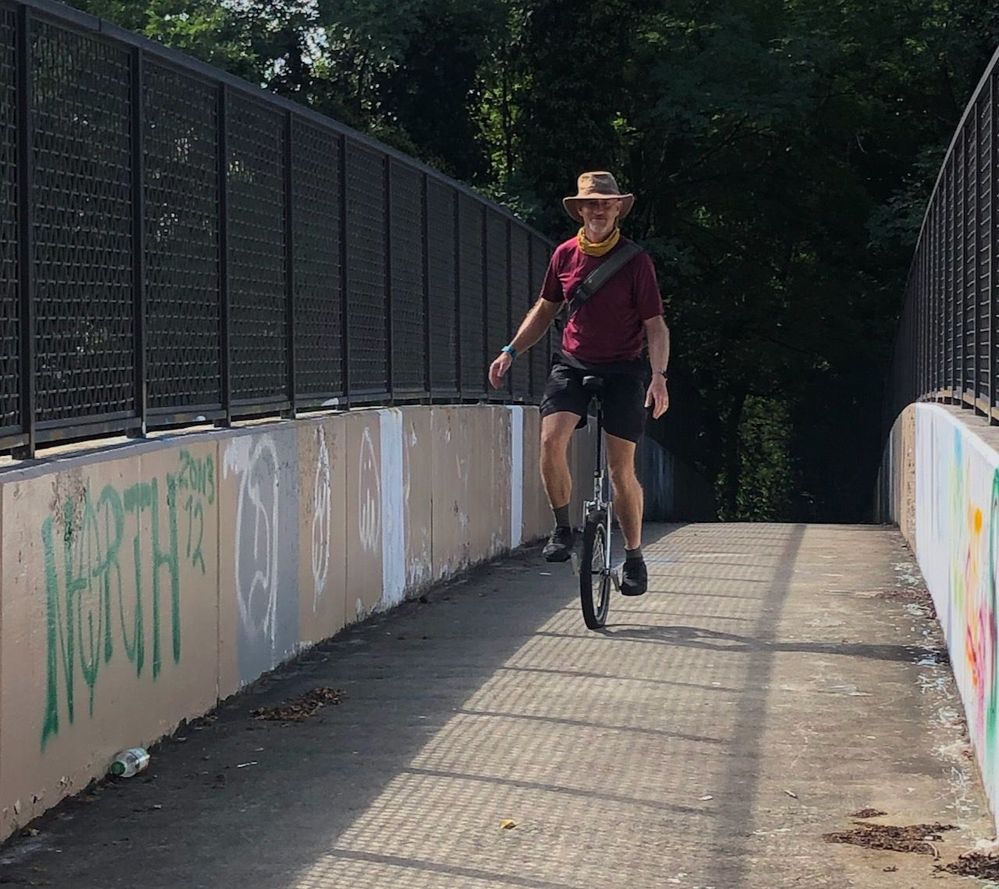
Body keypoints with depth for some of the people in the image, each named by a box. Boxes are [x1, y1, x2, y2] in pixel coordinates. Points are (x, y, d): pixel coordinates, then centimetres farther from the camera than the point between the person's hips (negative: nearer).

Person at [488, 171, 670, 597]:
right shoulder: (565, 255, 3)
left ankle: (634, 557, 13)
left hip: (623, 370, -3)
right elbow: (545, 309, 17)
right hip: (572, 364, 3)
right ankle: (563, 529, -4)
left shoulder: (635, 260, -8)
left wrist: (658, 375, -22)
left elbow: (655, 325, -8)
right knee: (551, 439, -22)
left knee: (621, 469, -3)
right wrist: (511, 351, 8)